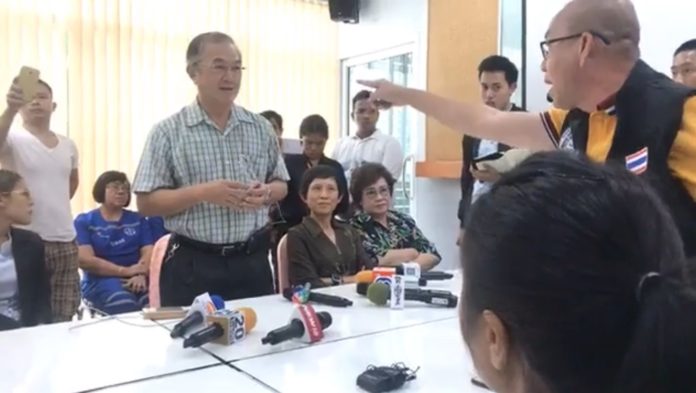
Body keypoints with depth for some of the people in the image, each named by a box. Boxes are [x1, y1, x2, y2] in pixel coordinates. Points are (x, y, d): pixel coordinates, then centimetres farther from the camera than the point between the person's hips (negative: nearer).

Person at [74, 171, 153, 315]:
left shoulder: (138, 220, 17)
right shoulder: (84, 221, 9)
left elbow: (149, 253, 3)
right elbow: (85, 260, -5)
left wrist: (141, 275, -19)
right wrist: (125, 271, -16)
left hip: (136, 279, 2)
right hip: (100, 280, -2)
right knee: (123, 303, -35)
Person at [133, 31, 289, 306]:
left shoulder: (261, 128, 6)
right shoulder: (168, 132, -4)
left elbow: (281, 185, 13)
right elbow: (146, 203, -6)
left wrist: (266, 193, -10)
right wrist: (202, 193, -20)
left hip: (252, 261, 3)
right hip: (193, 265, -3)